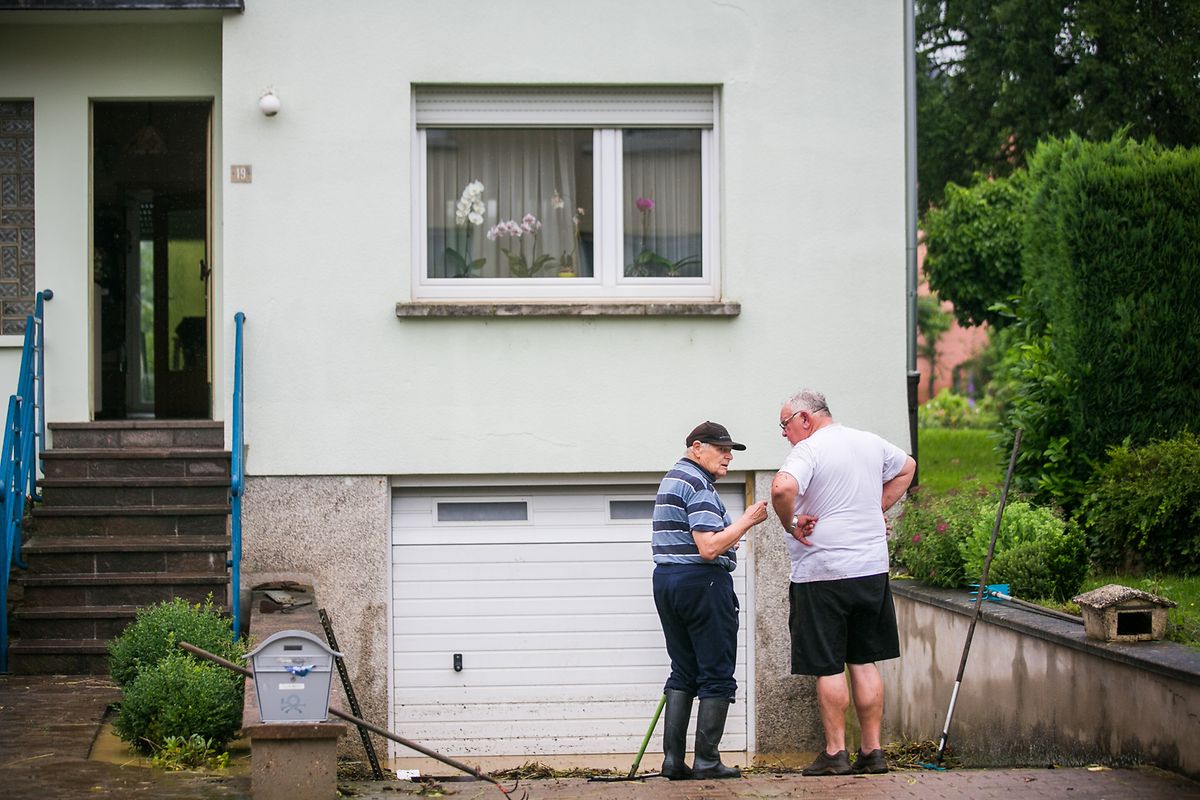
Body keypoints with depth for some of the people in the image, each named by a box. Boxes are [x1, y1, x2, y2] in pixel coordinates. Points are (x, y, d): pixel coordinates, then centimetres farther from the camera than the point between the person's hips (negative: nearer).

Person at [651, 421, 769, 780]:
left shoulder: (672, 478, 19)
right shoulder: (698, 485, -13)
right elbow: (709, 547, -23)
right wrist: (748, 520, -16)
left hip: (665, 580, 10)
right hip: (702, 582, -9)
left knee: (683, 672, 13)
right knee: (716, 675, -1)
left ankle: (672, 759, 7)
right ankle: (706, 761, -1)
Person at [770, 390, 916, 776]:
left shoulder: (808, 450, -13)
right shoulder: (871, 443, 10)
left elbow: (782, 488, -32)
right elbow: (907, 467, 30)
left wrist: (790, 523, -15)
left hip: (822, 574, -6)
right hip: (872, 570, 6)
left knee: (828, 668, 1)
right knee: (865, 663, 11)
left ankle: (836, 753, 4)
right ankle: (872, 751, 12)